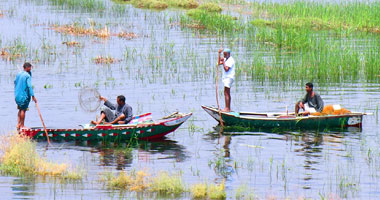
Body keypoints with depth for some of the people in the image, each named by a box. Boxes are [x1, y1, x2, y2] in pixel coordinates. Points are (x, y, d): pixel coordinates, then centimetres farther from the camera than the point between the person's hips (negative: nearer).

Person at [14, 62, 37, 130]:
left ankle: (18, 124, 13)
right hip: (24, 95, -7)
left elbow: (15, 82, 19)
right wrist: (33, 96, -19)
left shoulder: (18, 74, 8)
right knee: (23, 110, 1)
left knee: (20, 109, 17)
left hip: (17, 95, 7)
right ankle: (22, 125, 7)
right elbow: (29, 86, -20)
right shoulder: (27, 76, -15)